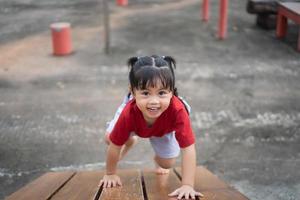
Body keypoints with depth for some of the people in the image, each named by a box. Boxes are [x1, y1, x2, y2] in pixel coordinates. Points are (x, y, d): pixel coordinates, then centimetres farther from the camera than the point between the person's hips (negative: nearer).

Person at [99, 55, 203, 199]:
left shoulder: (177, 111, -49)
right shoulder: (129, 113, -44)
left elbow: (188, 148, -46)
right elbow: (114, 145, -30)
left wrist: (187, 185, -51)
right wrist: (110, 174, -16)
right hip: (136, 114, 1)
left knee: (167, 164, 0)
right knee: (109, 138, -5)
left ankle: (158, 161, 40)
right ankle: (130, 140, 31)